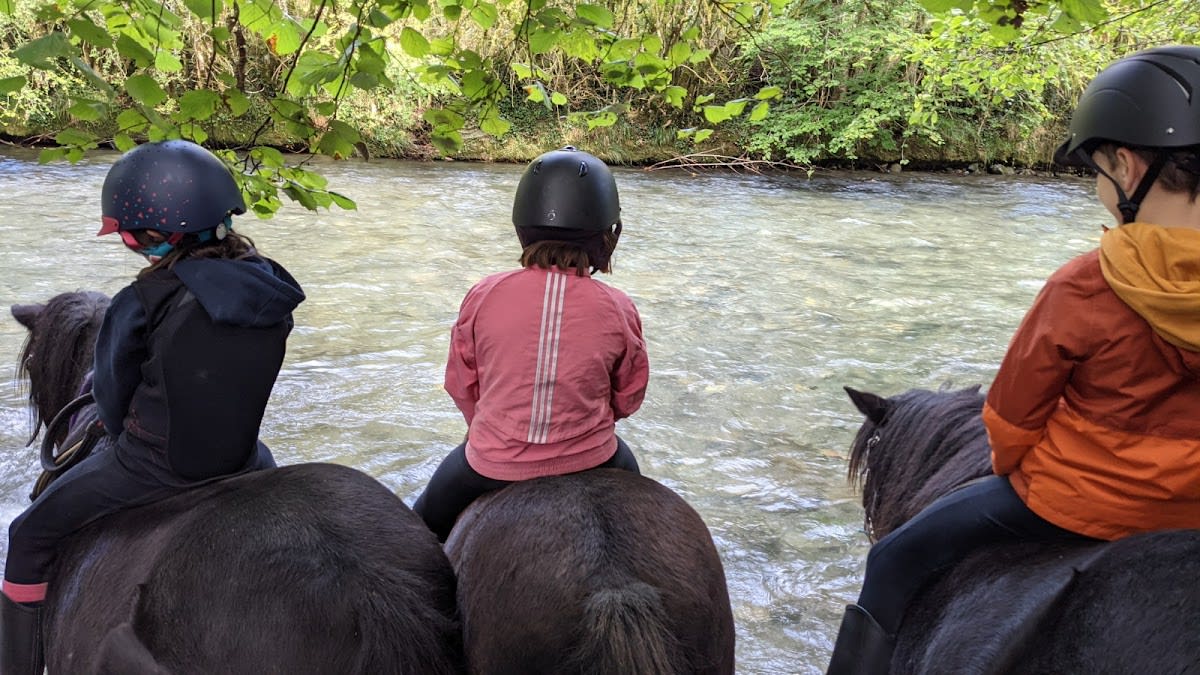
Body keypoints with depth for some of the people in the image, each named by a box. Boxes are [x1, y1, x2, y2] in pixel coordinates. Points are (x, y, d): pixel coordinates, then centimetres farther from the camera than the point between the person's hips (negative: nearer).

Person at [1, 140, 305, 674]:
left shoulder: (141, 304, -21)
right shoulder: (272, 292, -8)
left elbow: (112, 396, -6)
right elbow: (230, 374, 3)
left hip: (151, 467, -5)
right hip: (240, 456, 5)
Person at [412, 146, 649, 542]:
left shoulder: (484, 296, -12)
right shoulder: (618, 310, -12)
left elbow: (461, 386, 0)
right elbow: (628, 400, 2)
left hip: (491, 467, -1)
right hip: (589, 465, 1)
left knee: (427, 522, 29)